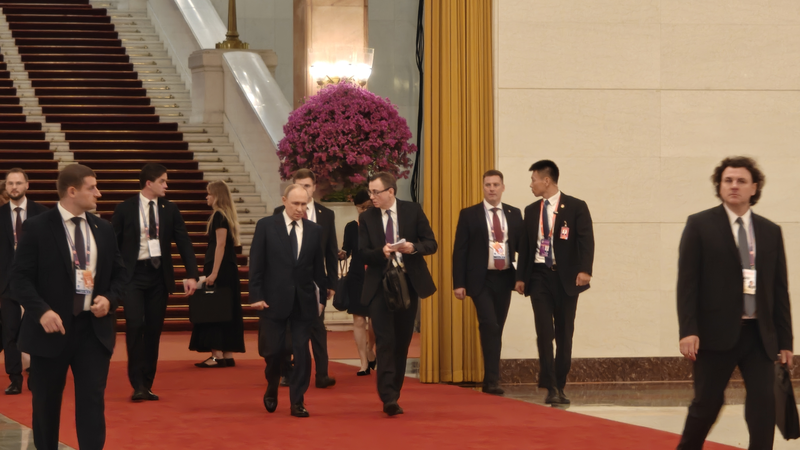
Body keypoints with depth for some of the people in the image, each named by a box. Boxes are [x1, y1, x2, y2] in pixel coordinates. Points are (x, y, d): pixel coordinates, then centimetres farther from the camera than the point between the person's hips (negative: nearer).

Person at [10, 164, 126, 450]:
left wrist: (110, 299, -4)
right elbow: (20, 277, -9)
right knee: (46, 404, 8)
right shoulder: (37, 228, -6)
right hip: (52, 328, -3)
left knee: (92, 400, -3)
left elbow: (118, 273, 17)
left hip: (94, 329, 3)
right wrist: (41, 311, -23)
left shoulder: (103, 229, 9)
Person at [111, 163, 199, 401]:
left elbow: (184, 243, 4)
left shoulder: (170, 209, 6)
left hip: (159, 275, 3)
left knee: (154, 330, 5)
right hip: (133, 274, -3)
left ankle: (147, 384, 12)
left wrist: (192, 274, -6)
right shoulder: (125, 209, -2)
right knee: (135, 324, -16)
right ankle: (137, 384, -11)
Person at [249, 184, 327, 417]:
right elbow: (256, 264, -3)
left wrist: (321, 297, 6)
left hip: (304, 300, 2)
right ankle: (272, 390, 29)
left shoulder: (314, 230, 6)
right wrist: (256, 295, -8)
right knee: (273, 350, 2)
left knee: (302, 352, -2)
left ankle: (297, 402, 5)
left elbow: (318, 267, 9)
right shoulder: (266, 226, -1)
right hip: (274, 299, -2)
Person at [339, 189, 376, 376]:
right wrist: (342, 254, -16)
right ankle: (364, 363, 2)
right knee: (359, 320, -2)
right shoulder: (351, 227, 3)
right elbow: (347, 250, 5)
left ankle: (370, 350, 34)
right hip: (356, 278, 0)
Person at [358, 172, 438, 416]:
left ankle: (394, 393, 19)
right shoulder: (366, 218, 3)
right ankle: (388, 397, -19)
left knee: (402, 341, 8)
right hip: (379, 286, -1)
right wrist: (381, 252, -23)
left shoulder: (413, 211, 1)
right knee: (385, 341, -13)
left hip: (409, 283, 1)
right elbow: (362, 254, -2)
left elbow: (431, 244, 1)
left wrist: (413, 247, -19)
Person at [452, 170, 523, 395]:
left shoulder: (514, 214, 9)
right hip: (480, 280, -4)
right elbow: (459, 250, -2)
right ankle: (492, 379, -13)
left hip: (504, 279, 4)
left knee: (497, 329, 9)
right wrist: (458, 283, -8)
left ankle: (490, 379, 19)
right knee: (490, 326, -15)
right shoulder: (469, 215, 0)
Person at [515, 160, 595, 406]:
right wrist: (520, 277, 9)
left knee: (564, 335, 5)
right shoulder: (531, 211, 12)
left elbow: (586, 239, -10)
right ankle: (550, 388, -11)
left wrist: (585, 270, -23)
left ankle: (560, 387, 14)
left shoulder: (576, 207, -2)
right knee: (544, 332, -10)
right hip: (539, 276, 2)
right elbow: (525, 245, 15)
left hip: (565, 278, -2)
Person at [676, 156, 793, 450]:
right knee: (707, 403, 3)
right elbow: (687, 282, -4)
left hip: (759, 334, 3)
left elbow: (780, 289, 11)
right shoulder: (700, 225, 0)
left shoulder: (771, 232, 10)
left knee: (764, 403, -5)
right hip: (716, 331, -3)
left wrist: (785, 340, 7)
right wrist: (688, 330, -14)